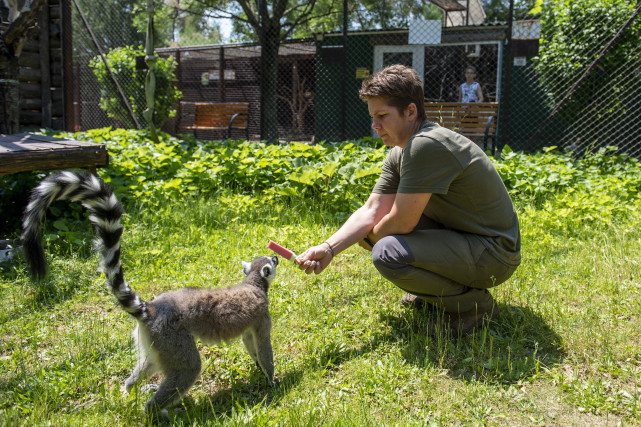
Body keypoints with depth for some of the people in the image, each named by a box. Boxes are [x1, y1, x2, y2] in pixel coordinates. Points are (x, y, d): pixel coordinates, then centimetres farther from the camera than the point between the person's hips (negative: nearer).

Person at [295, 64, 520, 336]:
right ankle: (429, 291, 18)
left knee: (387, 253, -29)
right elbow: (371, 212, -2)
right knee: (367, 231, 6)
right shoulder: (399, 155, 4)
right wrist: (328, 248, -16)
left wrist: (373, 234, -3)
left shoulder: (427, 146, -27)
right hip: (456, 233, 9)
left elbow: (402, 223, -25)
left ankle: (474, 304, -6)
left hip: (493, 253, -9)